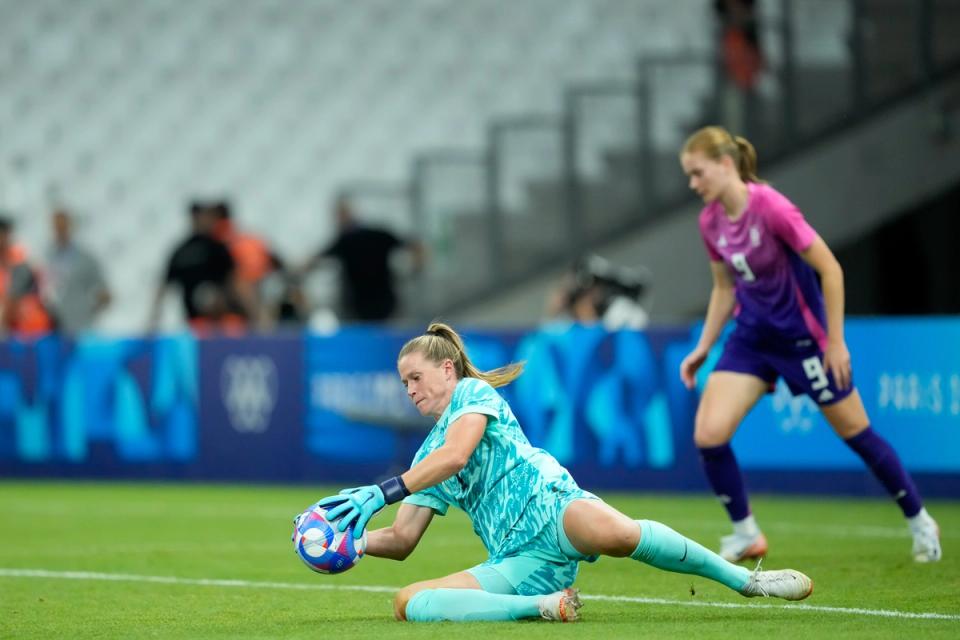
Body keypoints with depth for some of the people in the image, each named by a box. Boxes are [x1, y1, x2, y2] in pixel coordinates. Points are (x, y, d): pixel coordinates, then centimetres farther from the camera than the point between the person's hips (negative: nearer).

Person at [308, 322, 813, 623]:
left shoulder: (474, 394, 10)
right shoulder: (427, 457, 30)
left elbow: (455, 455, -11)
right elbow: (402, 540, 26)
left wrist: (380, 492, -13)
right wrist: (355, 538, 4)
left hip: (551, 508, -6)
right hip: (516, 564, 6)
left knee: (614, 533, -43)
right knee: (410, 603, -18)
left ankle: (745, 579, -27)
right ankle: (543, 605, -25)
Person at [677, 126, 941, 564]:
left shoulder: (771, 208, -23)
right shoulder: (710, 222, -2)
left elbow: (829, 268, -18)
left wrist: (835, 341, -16)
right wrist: (703, 347, 9)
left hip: (802, 336, -6)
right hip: (752, 337, 6)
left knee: (855, 432, 6)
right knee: (709, 433, -11)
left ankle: (919, 521, 26)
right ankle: (746, 535, 6)